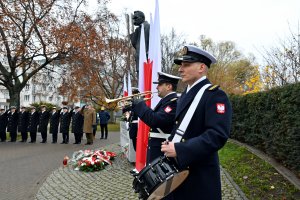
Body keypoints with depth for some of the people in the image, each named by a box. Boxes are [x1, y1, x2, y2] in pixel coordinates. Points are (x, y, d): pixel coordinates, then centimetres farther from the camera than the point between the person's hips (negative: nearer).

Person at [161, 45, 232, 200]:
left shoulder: (215, 95, -15)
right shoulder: (186, 94, 13)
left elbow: (218, 135, -25)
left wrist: (179, 150, -26)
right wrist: (170, 144, 0)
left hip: (200, 174, -8)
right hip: (178, 167, 8)